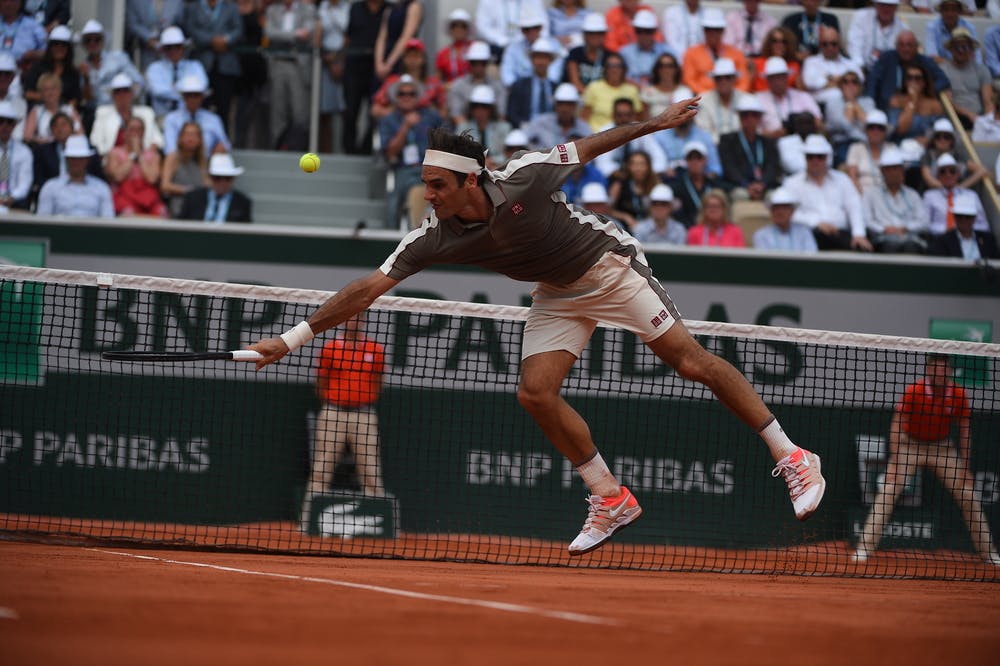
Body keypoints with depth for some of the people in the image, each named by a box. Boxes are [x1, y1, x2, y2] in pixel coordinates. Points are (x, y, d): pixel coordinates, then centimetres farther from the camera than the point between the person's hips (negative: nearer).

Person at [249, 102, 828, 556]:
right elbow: (367, 289, -20)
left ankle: (792, 458, 0)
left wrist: (654, 123, -4)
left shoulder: (522, 180, -31)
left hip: (608, 264, -4)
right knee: (536, 391, -12)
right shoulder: (433, 239, -20)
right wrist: (292, 339, -25)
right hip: (557, 294, 5)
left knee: (692, 361, -8)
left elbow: (584, 149, -13)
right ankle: (611, 499, 4)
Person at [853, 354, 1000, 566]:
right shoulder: (913, 391, -20)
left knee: (968, 496, -2)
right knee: (888, 491, -18)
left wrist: (965, 467, -3)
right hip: (911, 445, -2)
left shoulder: (959, 395, -12)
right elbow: (897, 425, -17)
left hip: (942, 448, 2)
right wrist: (894, 461, -25)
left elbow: (964, 430, -2)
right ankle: (865, 548, -16)